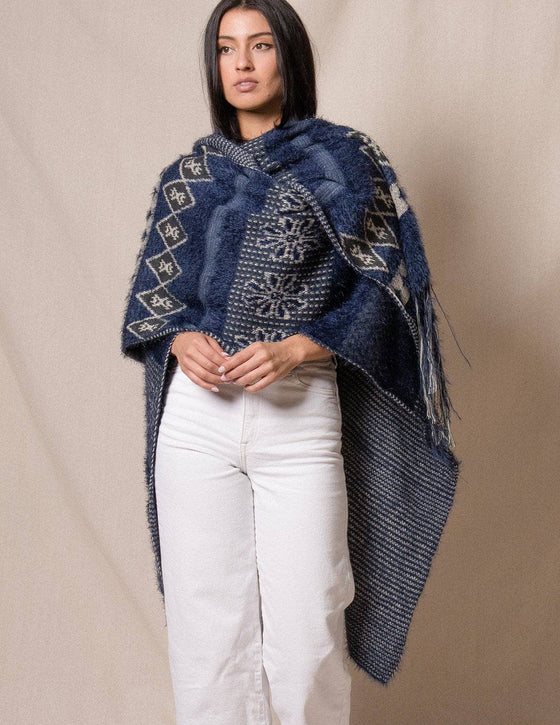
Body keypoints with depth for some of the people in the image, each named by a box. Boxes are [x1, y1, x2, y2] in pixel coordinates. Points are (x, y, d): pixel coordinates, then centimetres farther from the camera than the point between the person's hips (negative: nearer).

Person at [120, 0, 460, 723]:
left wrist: (294, 349, -15)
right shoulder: (186, 175, 13)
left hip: (301, 416, -2)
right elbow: (150, 291, 15)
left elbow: (376, 291, 0)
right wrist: (181, 339, -7)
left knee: (305, 635, 0)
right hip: (196, 414, 3)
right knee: (206, 623, 7)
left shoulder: (342, 159, 4)